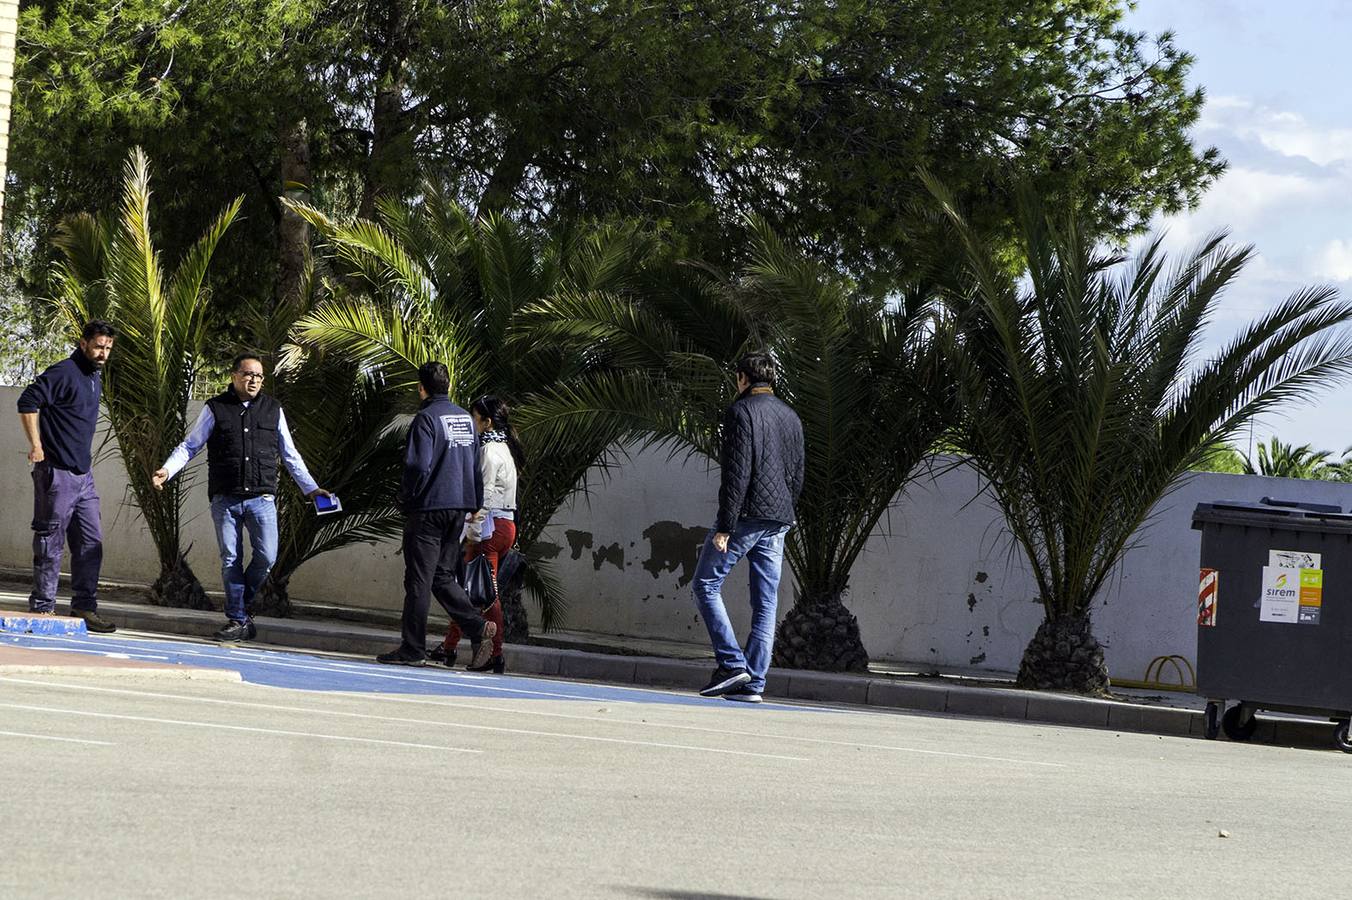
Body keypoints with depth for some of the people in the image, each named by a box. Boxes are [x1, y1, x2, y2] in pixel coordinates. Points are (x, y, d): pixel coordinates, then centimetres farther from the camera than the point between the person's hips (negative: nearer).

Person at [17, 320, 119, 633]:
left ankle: (84, 608, 11)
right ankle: (42, 608, 4)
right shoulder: (63, 373, -13)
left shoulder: (95, 378, 15)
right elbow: (27, 402, -22)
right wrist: (36, 446, -20)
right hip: (57, 473, -9)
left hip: (83, 475, 9)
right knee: (50, 542, -2)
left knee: (91, 542, 7)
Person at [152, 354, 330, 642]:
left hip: (261, 498, 1)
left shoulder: (273, 410, 13)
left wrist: (310, 488, 17)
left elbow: (290, 455, 20)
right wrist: (167, 470, -7)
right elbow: (190, 446, 8)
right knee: (230, 560, -1)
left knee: (266, 556, -10)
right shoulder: (215, 408, 6)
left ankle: (242, 607, 13)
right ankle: (238, 621, 6)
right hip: (225, 499, -1)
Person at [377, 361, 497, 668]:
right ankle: (478, 627, -3)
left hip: (428, 508, -7)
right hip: (459, 509, 7)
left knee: (419, 580, -2)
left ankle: (413, 648, 1)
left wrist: (406, 497, -5)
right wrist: (476, 504, 21)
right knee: (444, 576, 14)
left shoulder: (426, 418, -11)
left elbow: (419, 466, -19)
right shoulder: (465, 418, 13)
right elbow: (476, 467, 17)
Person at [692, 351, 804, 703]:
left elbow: (737, 472, -15)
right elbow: (797, 476, 17)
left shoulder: (741, 411, -7)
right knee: (766, 602, 5)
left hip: (745, 515, -7)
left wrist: (725, 526, -16)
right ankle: (754, 683, 3)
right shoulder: (791, 417, 16)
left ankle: (732, 664, -8)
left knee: (706, 584, 3)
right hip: (778, 522, 7)